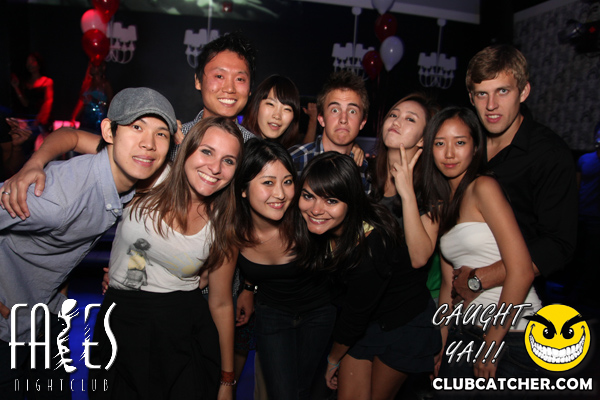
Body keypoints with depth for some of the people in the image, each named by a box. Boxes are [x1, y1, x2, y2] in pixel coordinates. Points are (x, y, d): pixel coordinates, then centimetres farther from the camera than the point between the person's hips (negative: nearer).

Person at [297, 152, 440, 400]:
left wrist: (333, 359, -5)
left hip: (405, 325, -5)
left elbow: (354, 315, -21)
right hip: (363, 322, 5)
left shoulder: (371, 246, -37)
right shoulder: (324, 230, -17)